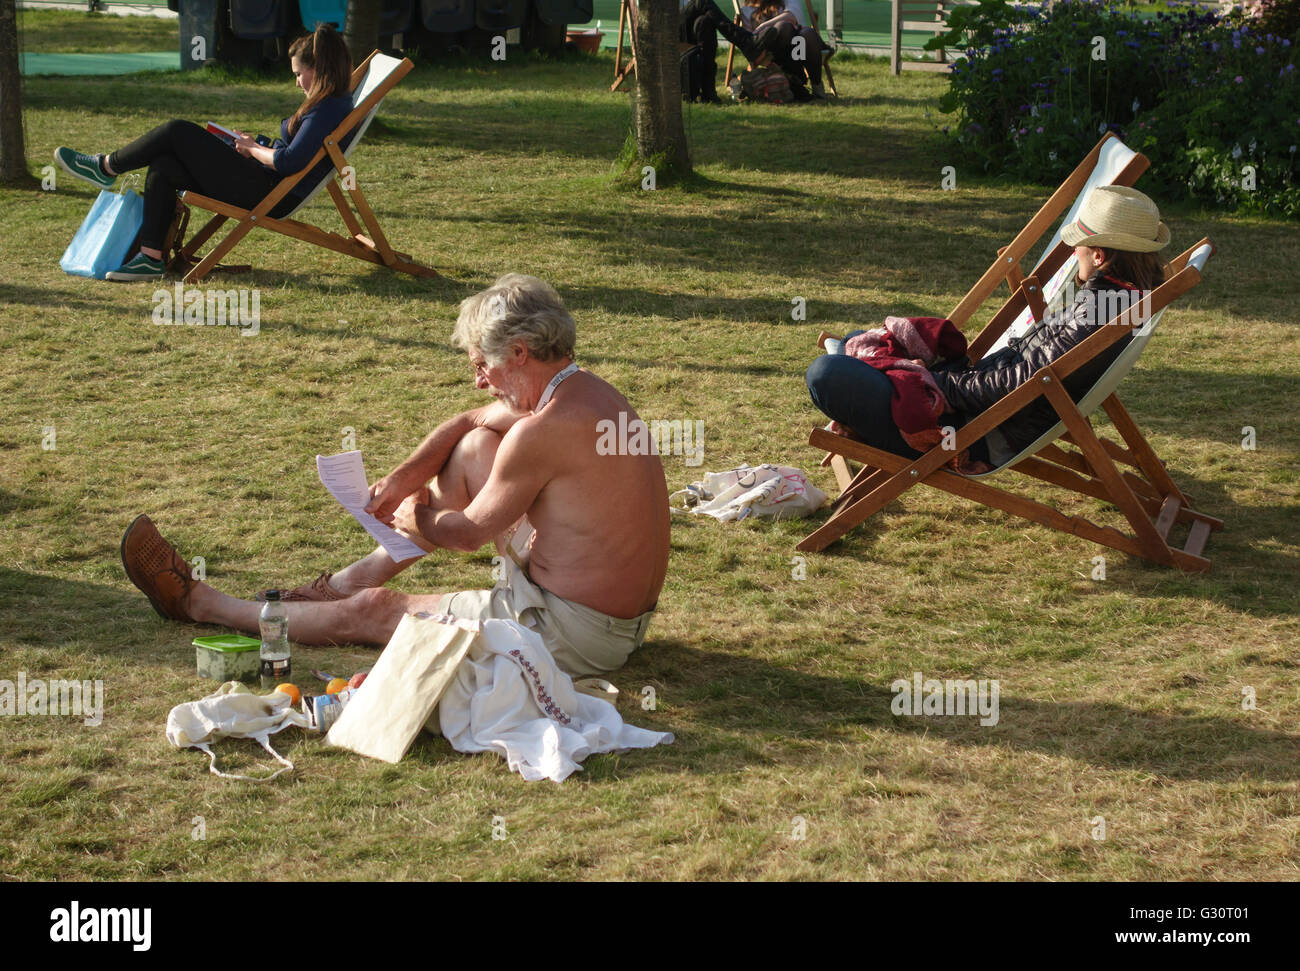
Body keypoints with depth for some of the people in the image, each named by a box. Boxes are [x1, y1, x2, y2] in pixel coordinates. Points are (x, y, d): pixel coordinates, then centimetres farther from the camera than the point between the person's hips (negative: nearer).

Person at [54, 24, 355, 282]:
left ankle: (105, 167, 12)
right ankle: (150, 257, 3)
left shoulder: (329, 110, -19)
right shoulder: (330, 102, 13)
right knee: (162, 168, 5)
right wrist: (254, 148, 9)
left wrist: (252, 148, -8)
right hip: (265, 182, 11)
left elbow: (288, 162, -26)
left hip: (270, 196, -11)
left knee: (177, 131, -6)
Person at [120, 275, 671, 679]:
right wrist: (403, 479, 6)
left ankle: (199, 604, 22)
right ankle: (359, 577, 26)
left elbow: (468, 532, -12)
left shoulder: (544, 432, -25)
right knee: (473, 449, 15)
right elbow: (466, 422, 20)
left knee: (370, 611, 3)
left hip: (573, 633, -9)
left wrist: (412, 520, 8)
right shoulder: (582, 391, 5)